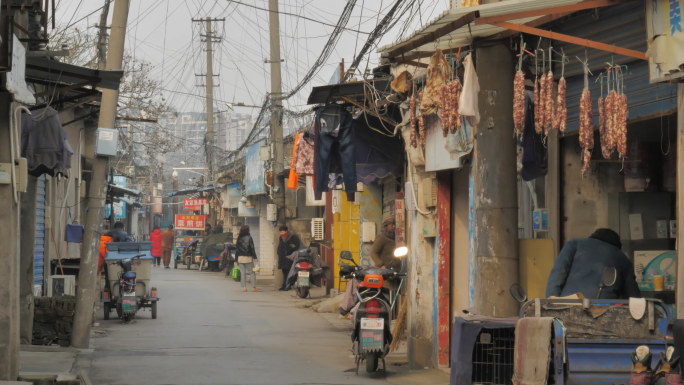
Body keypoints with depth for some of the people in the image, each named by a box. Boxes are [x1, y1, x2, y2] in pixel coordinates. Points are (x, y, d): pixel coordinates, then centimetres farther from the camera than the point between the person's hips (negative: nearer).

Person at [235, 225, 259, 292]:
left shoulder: (239, 238, 4)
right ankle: (254, 287, -2)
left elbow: (236, 249, 6)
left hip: (240, 258, 3)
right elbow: (252, 248, -8)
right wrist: (255, 257, -4)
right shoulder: (249, 238, -6)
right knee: (252, 272, 3)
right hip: (248, 257, -3)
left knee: (242, 273, 5)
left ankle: (244, 287, 0)